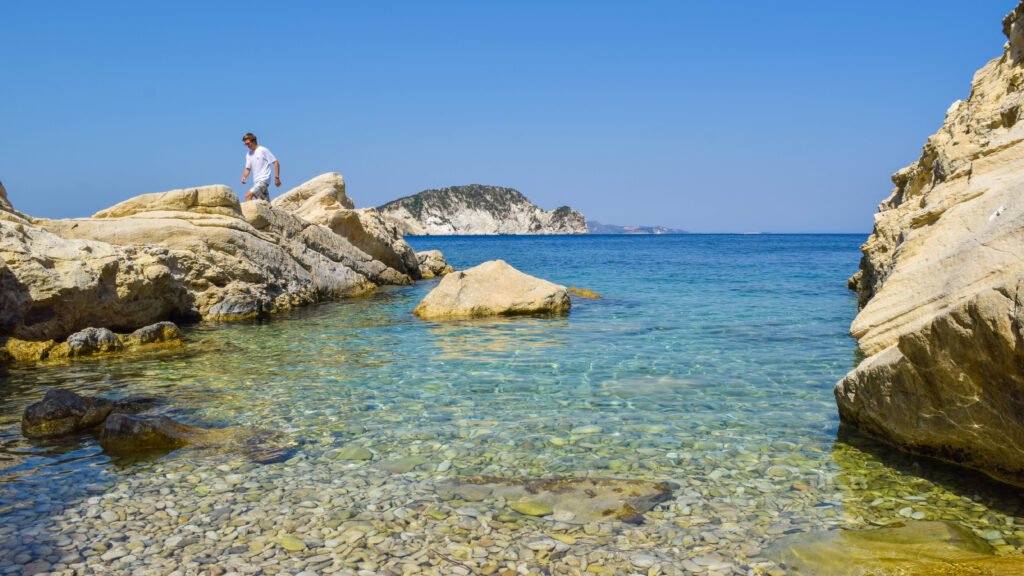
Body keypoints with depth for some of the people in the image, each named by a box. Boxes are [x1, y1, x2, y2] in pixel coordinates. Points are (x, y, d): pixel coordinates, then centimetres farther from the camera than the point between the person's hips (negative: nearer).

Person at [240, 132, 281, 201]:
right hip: (256, 182, 7)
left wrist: (276, 177, -12)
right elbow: (248, 169, 17)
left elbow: (276, 163, -7)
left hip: (263, 180, -7)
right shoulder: (248, 154, 13)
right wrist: (244, 177, -4)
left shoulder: (263, 150, -7)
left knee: (248, 195, -21)